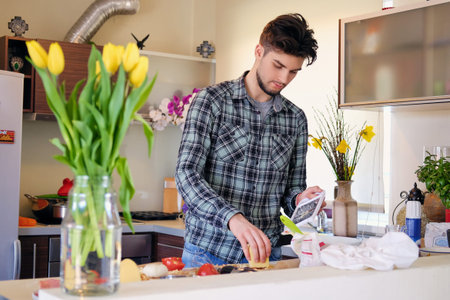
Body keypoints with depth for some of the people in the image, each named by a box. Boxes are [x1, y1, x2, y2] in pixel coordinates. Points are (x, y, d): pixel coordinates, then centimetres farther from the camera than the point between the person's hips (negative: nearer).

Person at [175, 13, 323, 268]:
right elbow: (187, 174, -17)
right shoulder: (212, 100, -7)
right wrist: (233, 218, -32)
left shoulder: (296, 120, 7)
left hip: (265, 252, 4)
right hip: (207, 251, -4)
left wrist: (299, 199, -11)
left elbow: (293, 187, 14)